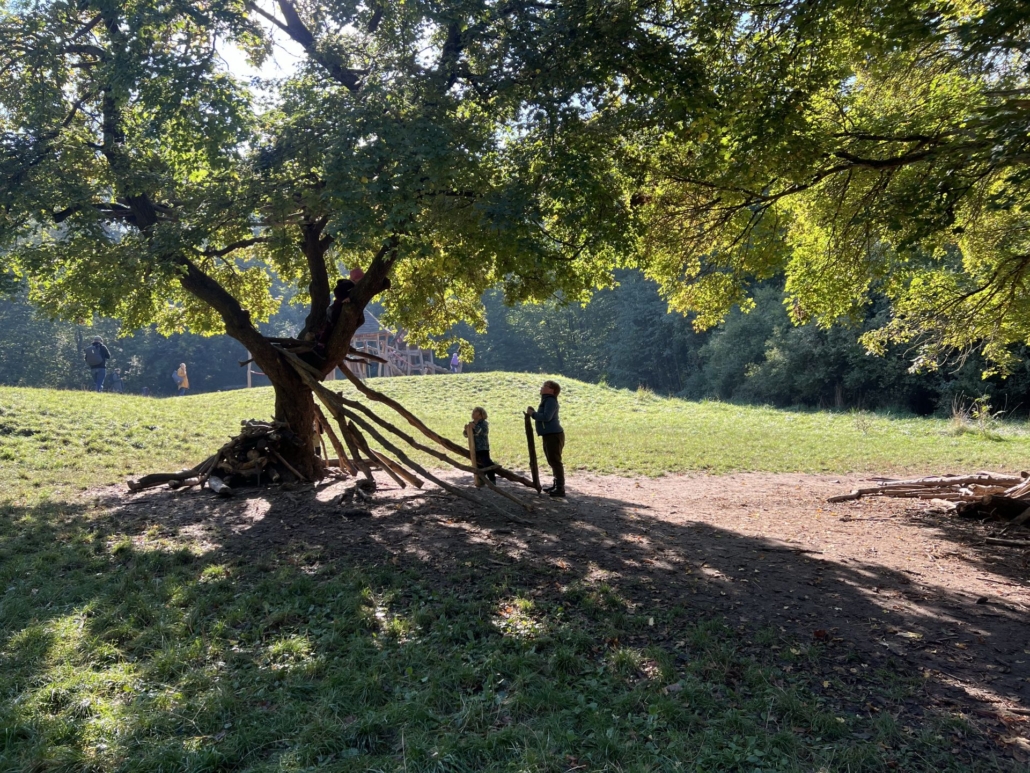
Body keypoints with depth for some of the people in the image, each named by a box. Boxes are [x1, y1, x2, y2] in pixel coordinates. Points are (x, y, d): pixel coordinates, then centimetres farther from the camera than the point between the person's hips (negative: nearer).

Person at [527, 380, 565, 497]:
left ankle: (560, 489, -9)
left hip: (554, 435, -11)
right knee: (553, 462, 18)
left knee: (555, 462, -10)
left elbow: (546, 417, -25)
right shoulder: (547, 400, 20)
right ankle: (557, 485, 28)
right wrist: (533, 412, 11)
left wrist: (533, 413, -14)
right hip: (549, 435, 11)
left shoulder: (551, 401, -13)